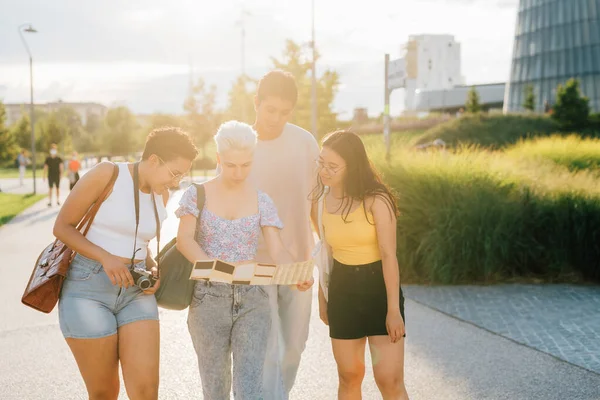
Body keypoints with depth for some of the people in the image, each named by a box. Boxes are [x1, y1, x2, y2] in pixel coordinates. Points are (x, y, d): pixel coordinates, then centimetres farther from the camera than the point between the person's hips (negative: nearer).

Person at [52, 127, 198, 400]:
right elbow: (62, 227, -8)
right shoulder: (106, 174, -11)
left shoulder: (161, 194, 9)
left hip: (135, 291, 5)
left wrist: (153, 270, 3)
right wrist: (106, 258, -20)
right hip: (88, 288, -5)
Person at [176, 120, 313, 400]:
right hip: (208, 298, 0)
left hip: (252, 299, 0)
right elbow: (184, 238, -11)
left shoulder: (262, 201, 5)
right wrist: (209, 264, -32)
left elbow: (277, 251, -4)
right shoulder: (197, 195, 2)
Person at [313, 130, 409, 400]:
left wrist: (394, 309, -18)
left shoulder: (375, 200, -15)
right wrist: (322, 296, 14)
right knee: (349, 376, 9)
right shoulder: (322, 199, 1)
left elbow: (389, 256, -16)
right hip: (342, 289, 4)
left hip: (379, 287, -4)